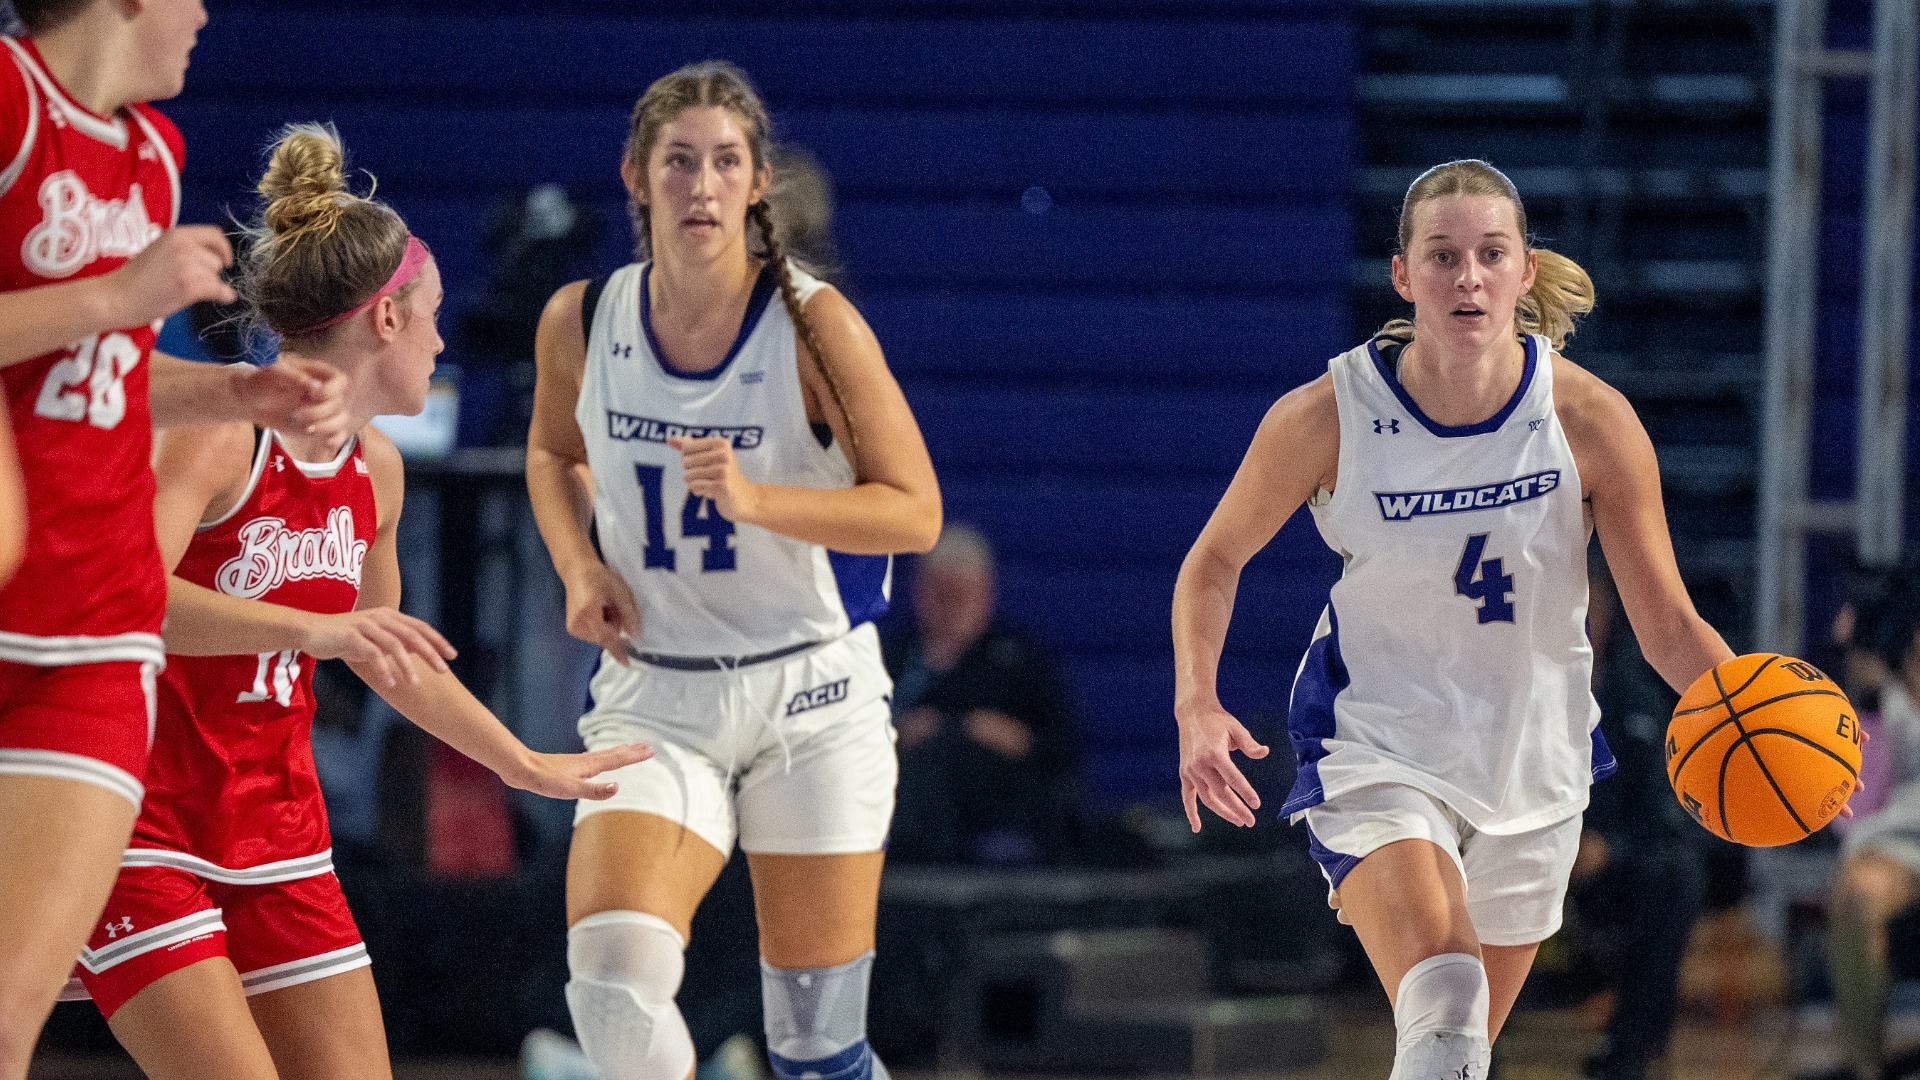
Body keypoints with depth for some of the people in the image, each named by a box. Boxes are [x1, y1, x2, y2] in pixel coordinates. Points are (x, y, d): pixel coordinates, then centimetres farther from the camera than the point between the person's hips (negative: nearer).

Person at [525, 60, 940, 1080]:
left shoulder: (814, 324, -11)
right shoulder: (581, 322, -2)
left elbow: (914, 511, -9)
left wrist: (756, 500, -24)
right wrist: (582, 567, 0)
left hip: (811, 698, -2)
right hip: (653, 702, 2)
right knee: (613, 983, -23)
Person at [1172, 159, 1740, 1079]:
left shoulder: (1590, 421, -14)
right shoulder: (1329, 417, -16)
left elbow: (1669, 629, -8)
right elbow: (1216, 559, 1)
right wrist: (1197, 706, -14)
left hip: (1530, 759, 3)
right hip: (1375, 751, -3)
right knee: (1440, 1003, -30)